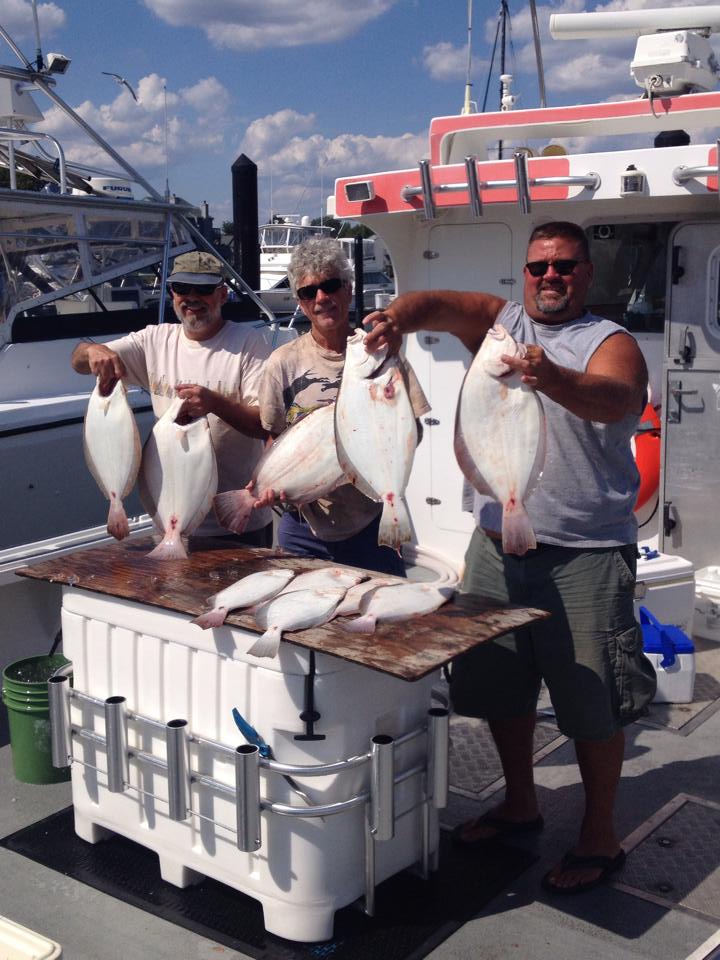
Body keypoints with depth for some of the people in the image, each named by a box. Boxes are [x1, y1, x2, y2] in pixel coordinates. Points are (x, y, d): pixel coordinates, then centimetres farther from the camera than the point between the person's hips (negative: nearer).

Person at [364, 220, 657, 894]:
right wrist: (398, 317, -30)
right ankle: (519, 804, 37)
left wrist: (552, 378, -47)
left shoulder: (611, 343, -5)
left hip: (585, 554, -5)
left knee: (590, 700, 2)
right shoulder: (499, 321, 9)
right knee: (499, 685, 16)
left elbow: (615, 399, -27)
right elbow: (436, 305, -7)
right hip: (498, 542, 5)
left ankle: (599, 837, 20)